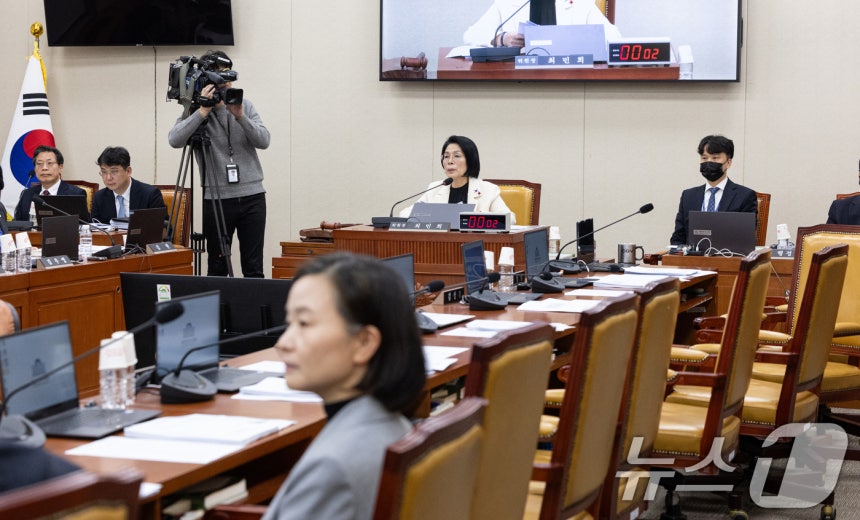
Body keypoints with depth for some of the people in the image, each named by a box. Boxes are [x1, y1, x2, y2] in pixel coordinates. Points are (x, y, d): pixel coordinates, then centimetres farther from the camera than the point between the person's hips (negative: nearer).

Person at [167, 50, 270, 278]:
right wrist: (203, 111, -21)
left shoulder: (245, 105, 7)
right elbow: (175, 139, -18)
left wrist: (240, 116, -17)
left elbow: (263, 140, -3)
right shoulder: (194, 112, 0)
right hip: (216, 198, -2)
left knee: (253, 267, 2)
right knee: (217, 267, 4)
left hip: (252, 196, 2)